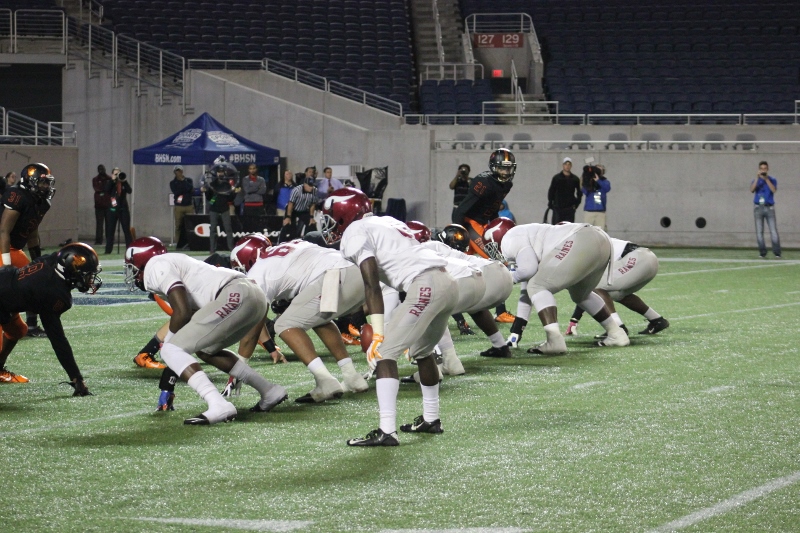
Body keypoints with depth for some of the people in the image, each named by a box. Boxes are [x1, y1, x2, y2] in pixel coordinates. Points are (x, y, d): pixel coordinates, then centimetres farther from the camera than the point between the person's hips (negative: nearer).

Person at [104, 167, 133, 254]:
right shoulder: (110, 183, 6)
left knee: (127, 230, 0)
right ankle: (108, 250, 5)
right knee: (110, 231, 1)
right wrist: (112, 180, -14)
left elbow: (130, 191, -9)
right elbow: (107, 190, -13)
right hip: (113, 209, 0)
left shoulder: (124, 183, 8)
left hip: (123, 208, 0)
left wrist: (124, 181, -16)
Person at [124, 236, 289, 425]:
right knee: (206, 349, 30)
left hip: (234, 296, -10)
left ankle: (219, 406, -23)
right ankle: (270, 391, 30)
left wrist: (167, 341, 8)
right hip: (254, 297, 10)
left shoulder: (156, 267, 1)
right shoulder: (173, 263, 29)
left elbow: (183, 312, -8)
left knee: (171, 350, -7)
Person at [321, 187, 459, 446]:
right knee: (422, 351, 28)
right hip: (448, 282, 9)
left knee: (383, 352, -7)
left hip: (425, 286, -9)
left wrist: (378, 334, -11)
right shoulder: (386, 222, 28)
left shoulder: (355, 233, 3)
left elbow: (372, 285, -8)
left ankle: (386, 431, -16)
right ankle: (430, 420, 39)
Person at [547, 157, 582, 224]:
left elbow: (579, 193, 14)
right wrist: (550, 204, -1)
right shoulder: (556, 178, 3)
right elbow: (551, 192, 6)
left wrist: (576, 204, 3)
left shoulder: (575, 179, 7)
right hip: (557, 208, -1)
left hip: (570, 209, 1)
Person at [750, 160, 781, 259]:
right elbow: (752, 190, -9)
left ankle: (777, 253, -10)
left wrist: (766, 178, -14)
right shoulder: (756, 181, 11)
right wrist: (757, 178, -16)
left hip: (769, 208, -1)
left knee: (774, 231, -9)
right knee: (759, 232, -1)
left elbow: (774, 190, -12)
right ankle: (762, 253, 3)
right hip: (758, 208, 1)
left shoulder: (772, 180, 8)